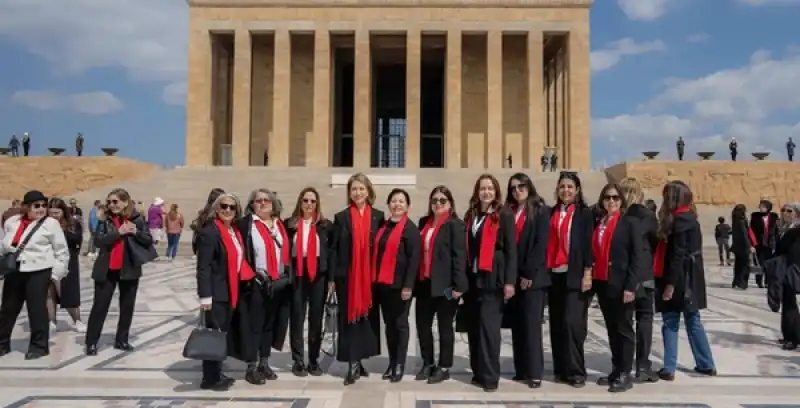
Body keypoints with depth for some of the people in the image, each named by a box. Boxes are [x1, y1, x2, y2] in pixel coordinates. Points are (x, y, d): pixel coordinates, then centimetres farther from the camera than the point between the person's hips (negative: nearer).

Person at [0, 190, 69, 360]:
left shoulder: (51, 223, -4)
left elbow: (62, 251, -3)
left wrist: (56, 273, -5)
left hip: (38, 271, -5)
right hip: (14, 270, 5)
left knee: (36, 308, -3)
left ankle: (39, 345, 8)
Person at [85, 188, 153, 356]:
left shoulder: (137, 219, -1)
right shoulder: (105, 219, -1)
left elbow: (149, 241, -2)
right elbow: (98, 241, -12)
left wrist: (136, 232, -19)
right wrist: (119, 232, -21)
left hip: (129, 269, 1)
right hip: (106, 270, -1)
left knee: (127, 307, 9)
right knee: (100, 306, 2)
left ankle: (121, 340, 22)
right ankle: (91, 342, 12)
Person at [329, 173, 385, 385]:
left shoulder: (378, 216, 4)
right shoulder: (341, 217, 3)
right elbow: (333, 249, 2)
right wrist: (331, 277, -3)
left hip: (370, 276, 1)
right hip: (346, 276, -1)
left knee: (368, 316, 8)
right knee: (348, 317, 0)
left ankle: (358, 360, 22)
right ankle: (353, 364, 5)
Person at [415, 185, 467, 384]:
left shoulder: (455, 224, -7)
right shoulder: (424, 222, 13)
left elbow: (459, 256, -12)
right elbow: (419, 250, 14)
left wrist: (458, 285, -18)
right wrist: (415, 279, 9)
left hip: (445, 284, -6)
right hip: (424, 282, 6)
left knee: (445, 326, 6)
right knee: (422, 324, 10)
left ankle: (444, 367, 19)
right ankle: (427, 364, 27)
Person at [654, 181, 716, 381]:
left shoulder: (679, 220, -15)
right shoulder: (690, 218, 12)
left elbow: (678, 256, -19)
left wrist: (670, 284, -18)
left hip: (679, 280, -9)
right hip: (690, 280, 9)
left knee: (671, 323, -1)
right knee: (693, 321, 15)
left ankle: (669, 369, 4)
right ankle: (706, 364, 24)